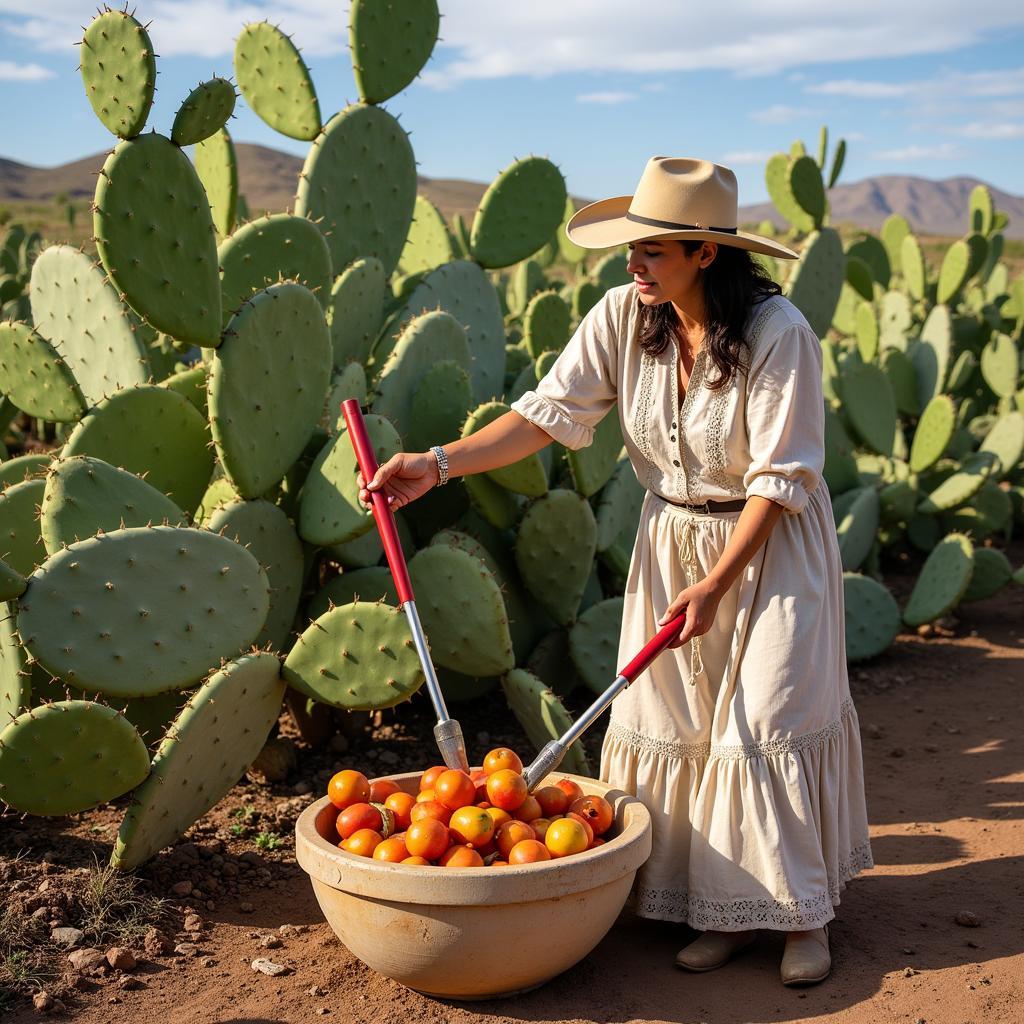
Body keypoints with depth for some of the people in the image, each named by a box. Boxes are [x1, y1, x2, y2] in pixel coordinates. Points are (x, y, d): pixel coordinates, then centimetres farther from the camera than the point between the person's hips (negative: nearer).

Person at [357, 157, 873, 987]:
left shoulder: (778, 332, -21)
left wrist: (717, 583, -20)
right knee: (675, 721, 3)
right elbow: (549, 412, -11)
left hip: (771, 546, -4)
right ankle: (729, 908, 16)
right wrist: (438, 464, -22)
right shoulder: (624, 316, -9)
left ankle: (802, 913, 13)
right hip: (672, 539, 5)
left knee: (772, 719, -5)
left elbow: (780, 477, -19)